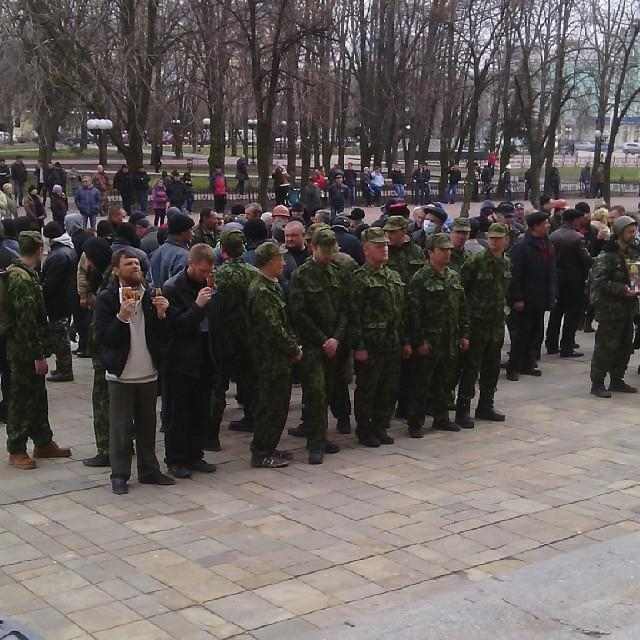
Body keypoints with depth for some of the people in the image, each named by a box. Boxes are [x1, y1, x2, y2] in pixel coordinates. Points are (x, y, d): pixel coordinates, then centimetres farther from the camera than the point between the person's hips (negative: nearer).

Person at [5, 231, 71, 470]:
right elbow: (26, 321, -23)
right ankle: (16, 450, 10)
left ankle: (43, 443, 28)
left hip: (29, 351, 10)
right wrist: (38, 355, -22)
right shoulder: (22, 279, -20)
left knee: (38, 396, 17)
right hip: (24, 351, -10)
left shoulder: (27, 274, 11)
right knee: (22, 399, 0)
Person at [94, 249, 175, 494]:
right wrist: (121, 317, -26)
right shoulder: (107, 298, -7)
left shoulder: (150, 296, 7)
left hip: (149, 374, 4)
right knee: (120, 428, 3)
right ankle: (119, 475, 13)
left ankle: (149, 470, 25)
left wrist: (161, 315, -10)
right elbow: (102, 338, -14)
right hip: (121, 375, -4)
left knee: (147, 426, 13)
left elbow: (163, 338, 7)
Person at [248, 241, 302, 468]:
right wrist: (294, 350, -11)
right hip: (271, 361, -10)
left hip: (278, 359, 10)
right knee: (270, 407, -1)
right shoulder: (261, 291, -19)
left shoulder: (271, 286, 13)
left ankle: (267, 449, 26)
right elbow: (273, 328, -21)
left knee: (278, 406, 16)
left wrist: (293, 346, 7)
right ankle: (261, 454, 9)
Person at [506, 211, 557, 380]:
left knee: (536, 333, 12)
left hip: (540, 299, 8)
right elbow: (515, 274, -16)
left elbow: (551, 272, 16)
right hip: (525, 300, -8)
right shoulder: (522, 246, -14)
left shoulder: (548, 245, 10)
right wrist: (517, 298, -19)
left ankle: (528, 364, 23)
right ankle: (513, 368, 5)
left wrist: (551, 295, 11)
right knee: (521, 333, -3)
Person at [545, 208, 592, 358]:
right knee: (573, 313, 2)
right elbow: (586, 260, -16)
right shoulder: (577, 237, -16)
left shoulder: (552, 236, 1)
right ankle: (566, 348, 1)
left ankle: (551, 345, 21)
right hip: (574, 280, -6)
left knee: (556, 311, 16)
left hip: (556, 278, 6)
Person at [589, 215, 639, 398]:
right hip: (610, 309, -8)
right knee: (606, 347, -5)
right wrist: (622, 290, -22)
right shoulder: (606, 256, -13)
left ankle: (617, 380, 25)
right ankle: (597, 383, 2)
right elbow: (599, 282, -20)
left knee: (625, 346, 13)